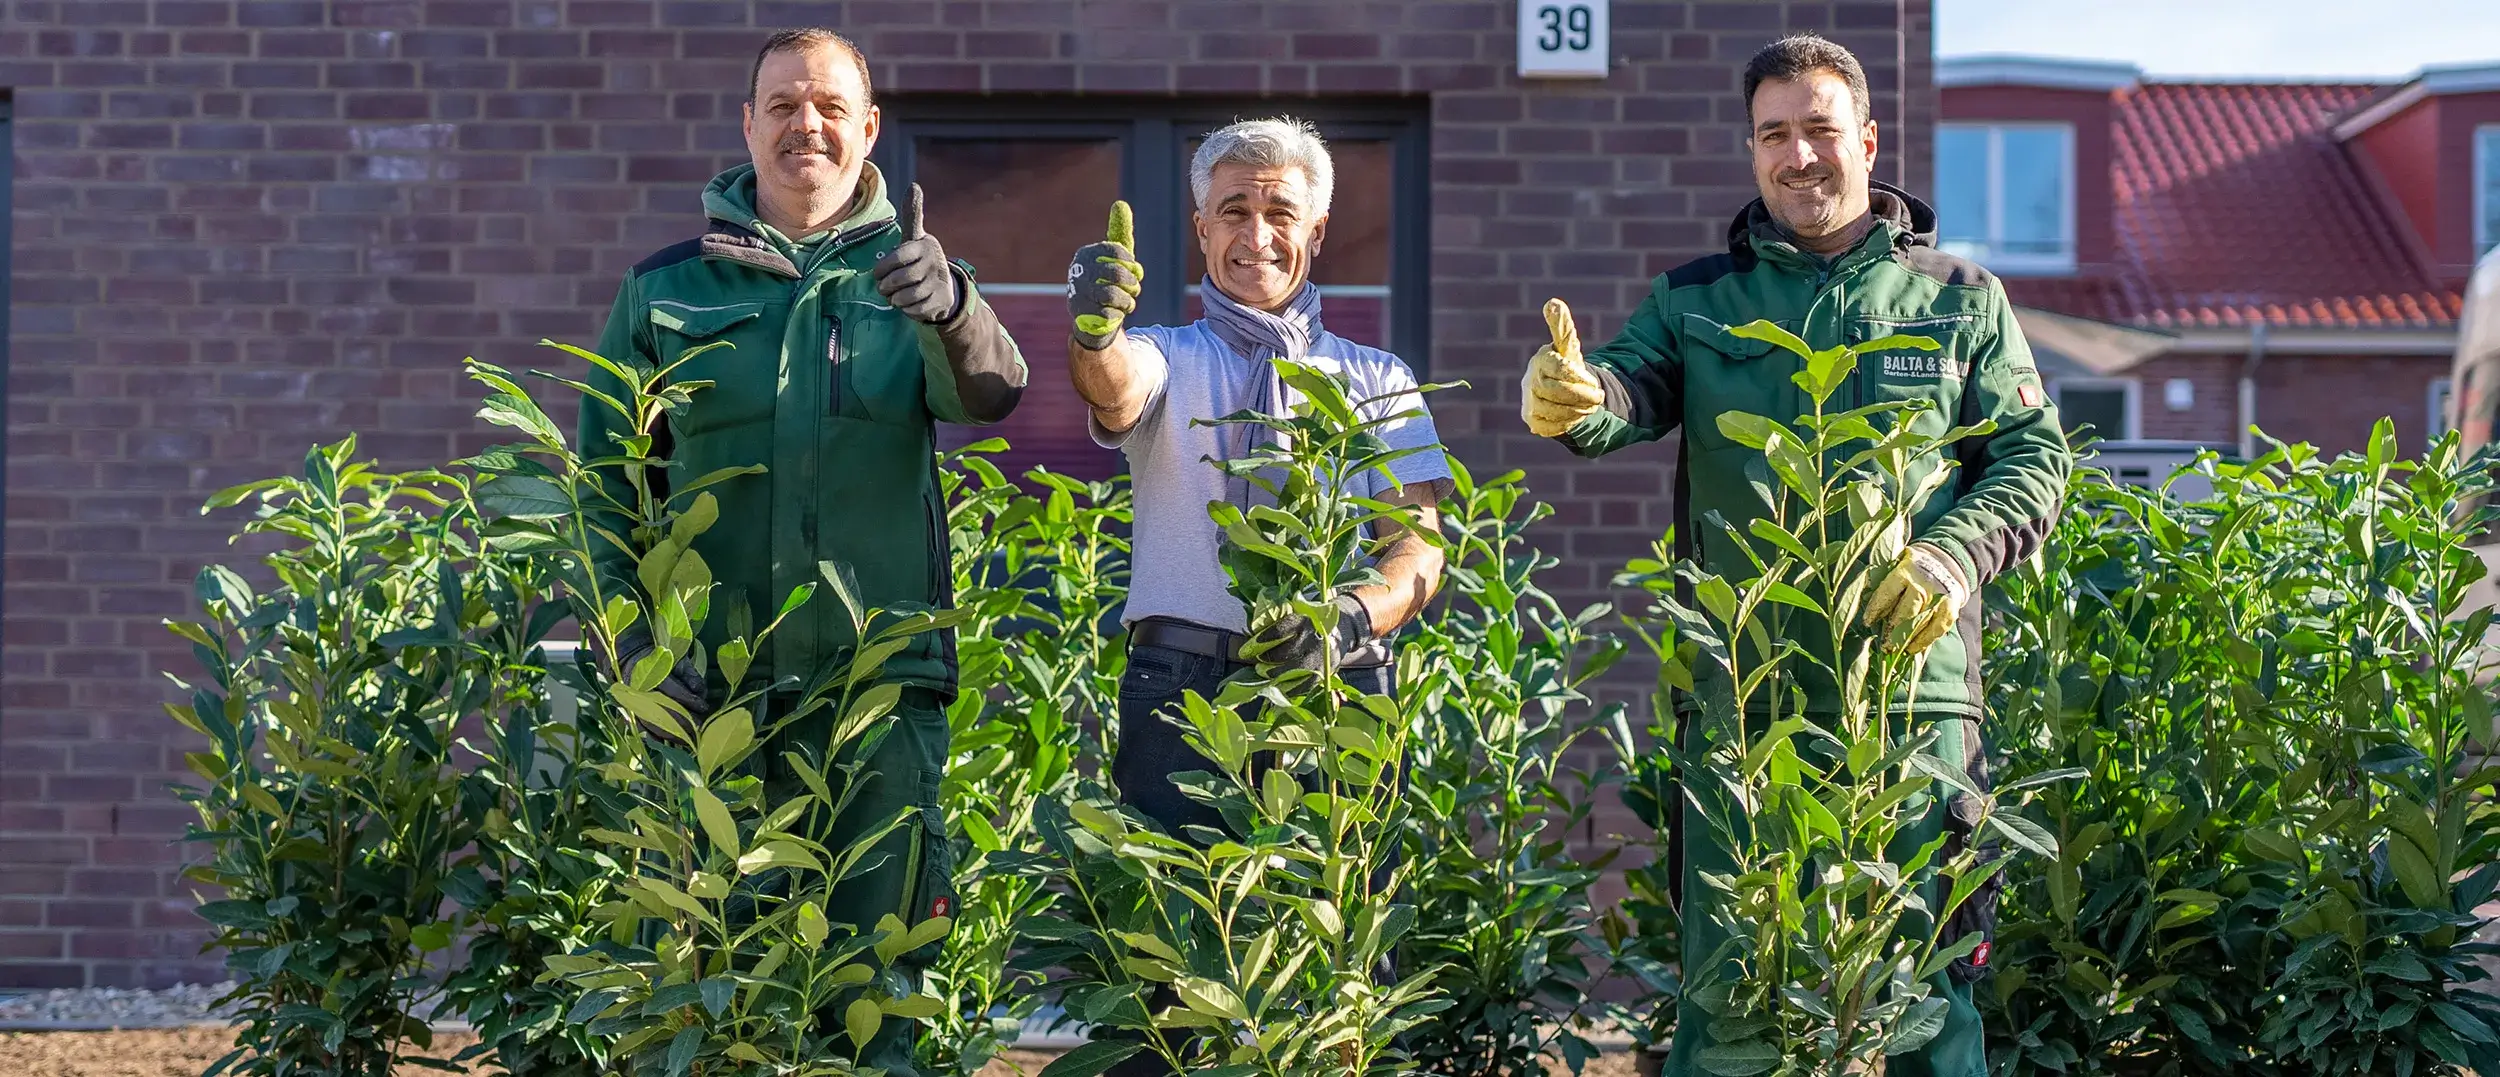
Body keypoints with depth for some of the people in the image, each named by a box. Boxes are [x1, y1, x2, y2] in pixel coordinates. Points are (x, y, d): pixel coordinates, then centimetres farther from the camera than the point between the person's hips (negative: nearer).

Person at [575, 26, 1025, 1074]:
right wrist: (634, 641, -5)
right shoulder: (666, 291, 9)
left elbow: (988, 393, -14)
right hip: (712, 684, 1)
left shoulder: (910, 275, 8)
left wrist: (951, 311, -37)